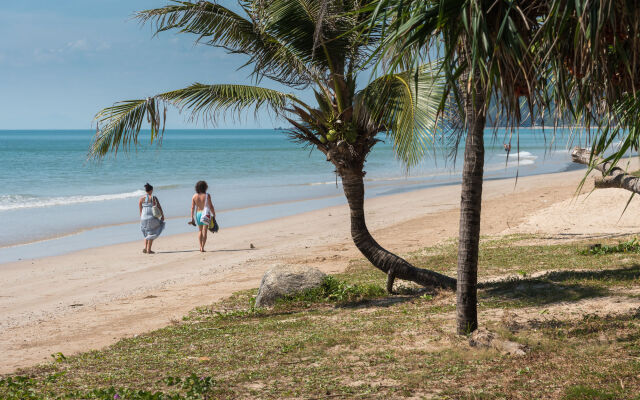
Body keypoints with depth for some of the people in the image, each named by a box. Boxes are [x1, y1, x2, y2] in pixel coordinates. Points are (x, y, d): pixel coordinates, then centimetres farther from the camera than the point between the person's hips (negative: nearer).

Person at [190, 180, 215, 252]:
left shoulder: (194, 196, -1)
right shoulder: (207, 195, -10)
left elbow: (192, 208, 0)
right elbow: (210, 206, -9)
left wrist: (192, 218, 5)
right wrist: (214, 215, 1)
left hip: (198, 214, 3)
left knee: (200, 230, 18)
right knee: (204, 231, 1)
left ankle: (200, 246, 8)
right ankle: (202, 247, -4)